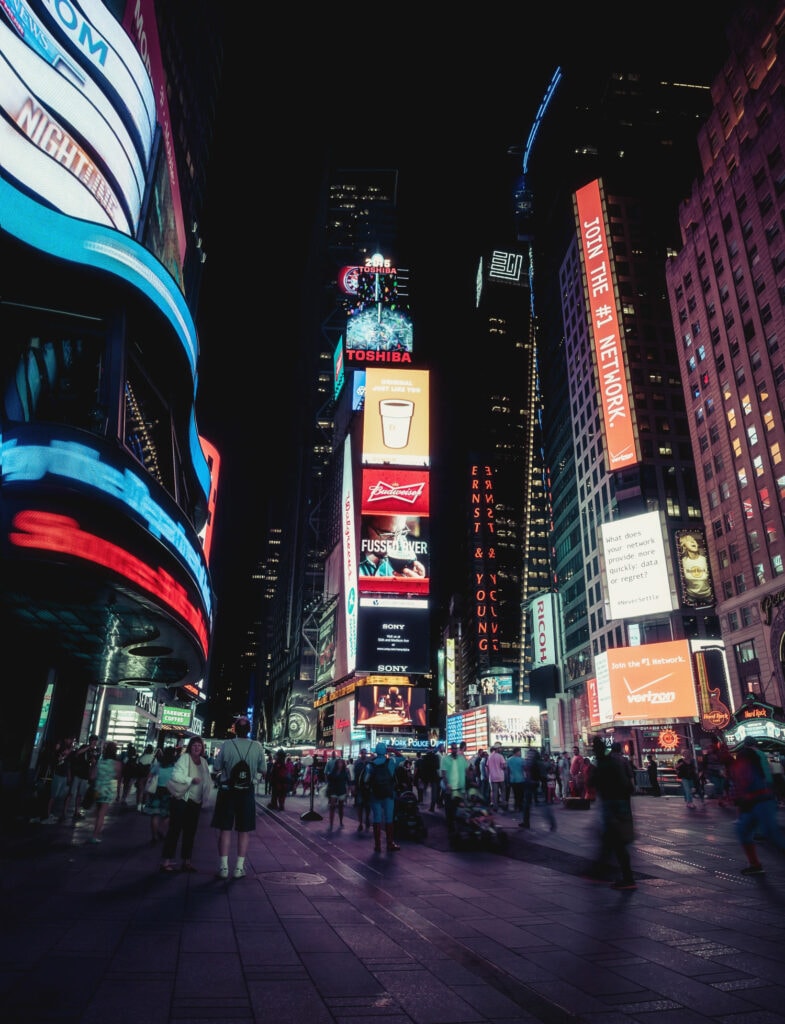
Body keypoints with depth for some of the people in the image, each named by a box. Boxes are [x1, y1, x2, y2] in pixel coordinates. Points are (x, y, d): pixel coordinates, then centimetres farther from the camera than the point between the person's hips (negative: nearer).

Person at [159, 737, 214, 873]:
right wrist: (191, 779, -27)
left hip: (196, 802, 6)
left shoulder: (203, 761, 7)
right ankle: (166, 860, 5)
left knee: (190, 831, 10)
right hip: (181, 799, -6)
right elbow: (176, 776, -19)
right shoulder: (184, 758, -10)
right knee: (175, 830, -3)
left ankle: (186, 861, 19)